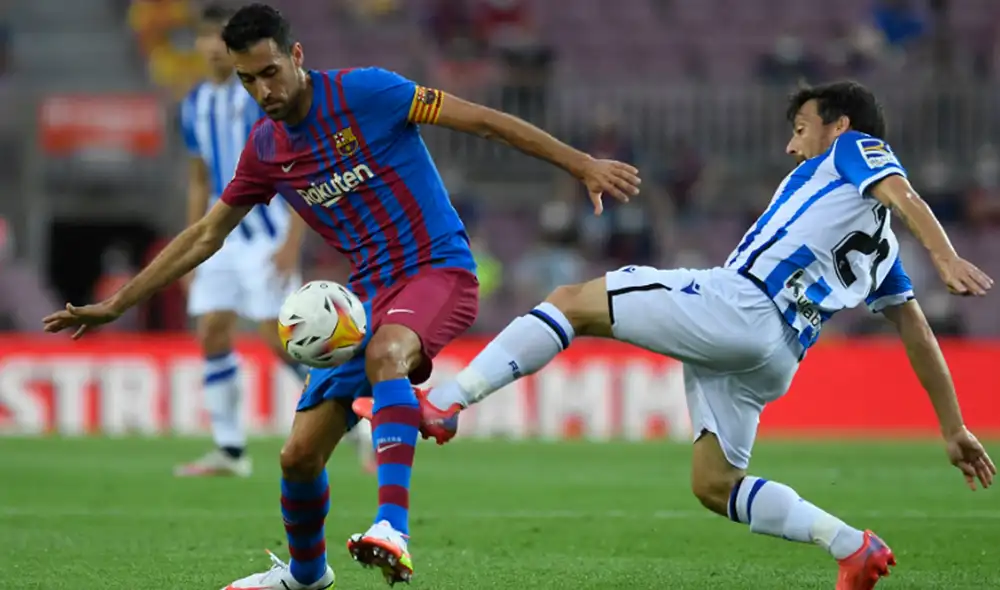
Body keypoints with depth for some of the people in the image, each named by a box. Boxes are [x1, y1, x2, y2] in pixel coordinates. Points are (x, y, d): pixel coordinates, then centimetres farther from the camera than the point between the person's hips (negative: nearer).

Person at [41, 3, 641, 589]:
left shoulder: (364, 91, -12)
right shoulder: (266, 148, 5)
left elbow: (484, 120, -12)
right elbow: (205, 236, 18)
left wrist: (583, 164, -16)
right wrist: (115, 305, 17)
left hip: (440, 270, -6)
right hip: (371, 292, 6)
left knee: (385, 353, -40)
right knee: (300, 455, 3)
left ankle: (393, 528, -51)